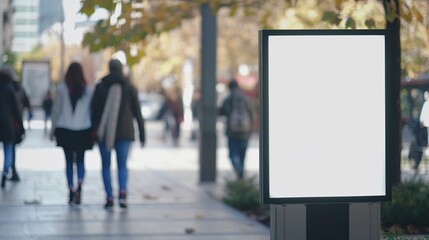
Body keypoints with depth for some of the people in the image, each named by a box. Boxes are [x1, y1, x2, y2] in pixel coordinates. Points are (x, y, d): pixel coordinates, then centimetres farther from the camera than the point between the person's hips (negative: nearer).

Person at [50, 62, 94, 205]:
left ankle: (71, 190, 3)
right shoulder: (88, 90, -1)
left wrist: (53, 129, 7)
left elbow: (56, 110, -1)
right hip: (83, 130, 1)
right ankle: (79, 186, -14)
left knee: (69, 161, 7)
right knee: (80, 161, 8)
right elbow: (91, 111, 3)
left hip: (65, 130, -1)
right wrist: (93, 131, 11)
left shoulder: (61, 89, -4)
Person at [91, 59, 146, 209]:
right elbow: (137, 113, 4)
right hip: (124, 133, 0)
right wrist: (142, 135, 7)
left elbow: (94, 111, 1)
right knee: (122, 165, 5)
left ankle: (109, 198, 2)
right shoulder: (129, 88, 4)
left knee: (106, 165, 9)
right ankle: (122, 192, -19)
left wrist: (94, 130, 7)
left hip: (103, 133, 0)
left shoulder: (100, 87, 2)